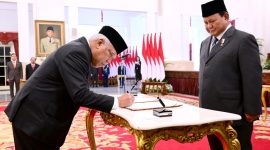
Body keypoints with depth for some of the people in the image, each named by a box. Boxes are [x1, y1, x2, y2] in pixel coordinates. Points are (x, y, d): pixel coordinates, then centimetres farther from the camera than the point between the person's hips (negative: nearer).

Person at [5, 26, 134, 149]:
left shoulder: (78, 50, 9)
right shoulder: (76, 52, -21)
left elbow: (77, 93, 15)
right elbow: (80, 95, -29)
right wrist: (116, 102, -21)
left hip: (43, 117, 9)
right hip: (33, 118, -9)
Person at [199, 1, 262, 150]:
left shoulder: (244, 40, -7)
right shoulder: (205, 43, 15)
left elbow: (252, 78, -12)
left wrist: (252, 111, -13)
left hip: (235, 115, -6)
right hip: (211, 114, 7)